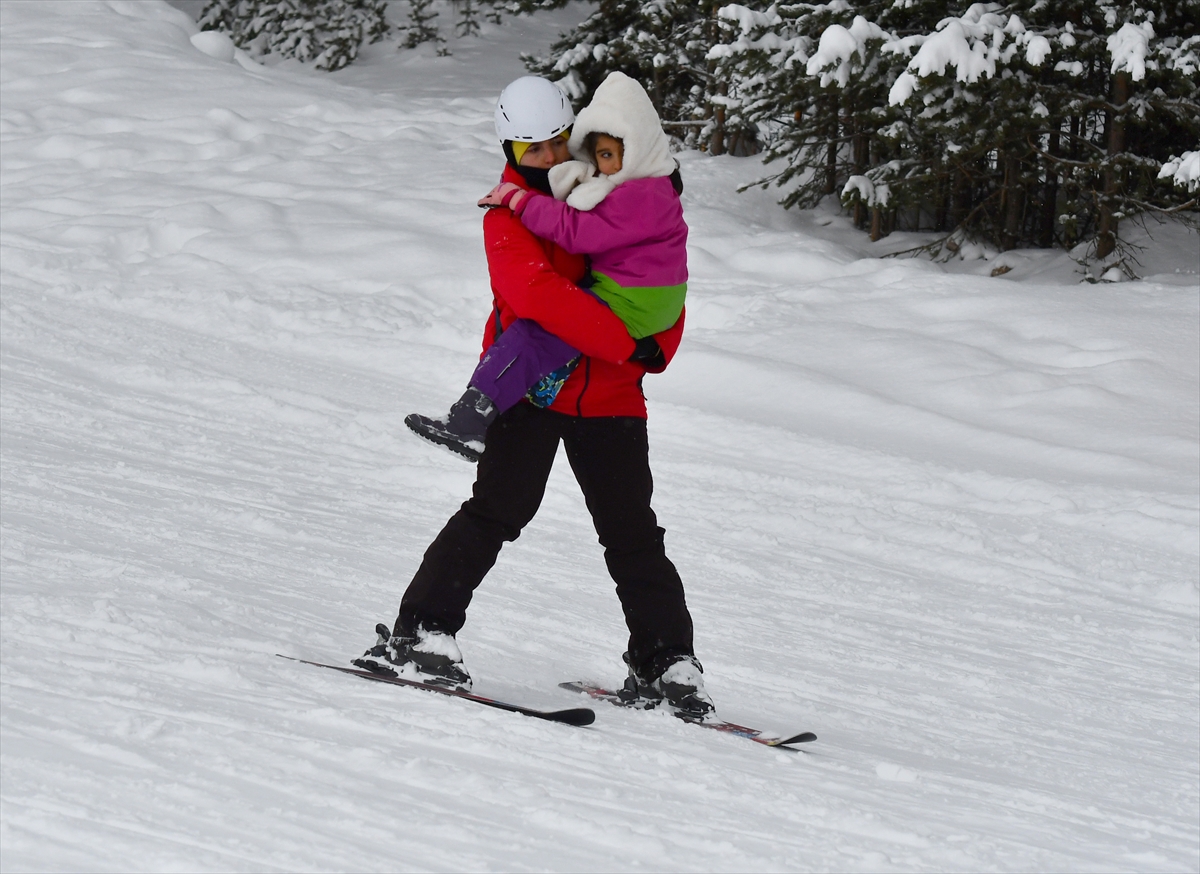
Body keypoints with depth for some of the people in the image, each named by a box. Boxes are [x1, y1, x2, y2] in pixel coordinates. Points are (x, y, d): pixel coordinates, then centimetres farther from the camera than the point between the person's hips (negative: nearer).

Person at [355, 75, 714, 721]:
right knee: (500, 508, -16)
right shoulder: (510, 216, -7)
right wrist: (628, 345, -28)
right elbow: (541, 295, -24)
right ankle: (418, 633, -13)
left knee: (633, 532, 5)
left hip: (610, 397, 4)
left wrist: (658, 348, -2)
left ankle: (665, 664, 13)